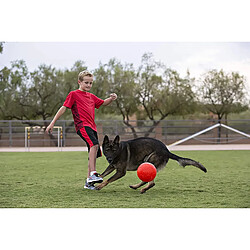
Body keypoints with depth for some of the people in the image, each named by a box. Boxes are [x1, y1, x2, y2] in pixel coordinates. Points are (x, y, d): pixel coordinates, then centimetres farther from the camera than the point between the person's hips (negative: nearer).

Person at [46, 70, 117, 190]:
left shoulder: (91, 96, 23)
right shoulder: (73, 94, 3)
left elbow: (103, 103, 32)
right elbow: (63, 108, 1)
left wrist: (111, 98, 9)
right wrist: (52, 123, -2)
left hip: (92, 126, 8)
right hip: (82, 125, -8)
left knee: (94, 154, 5)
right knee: (94, 144, -30)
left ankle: (89, 182, 11)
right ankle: (93, 174, -34)